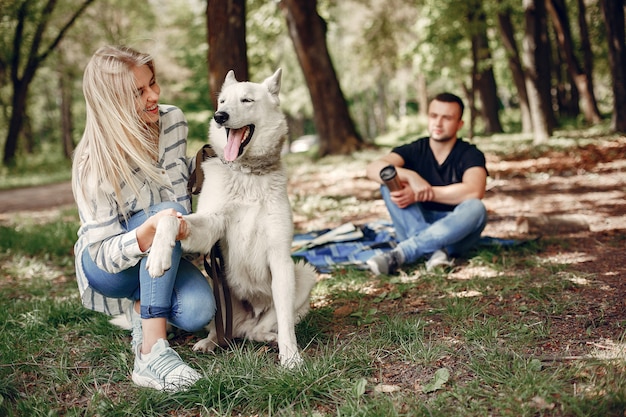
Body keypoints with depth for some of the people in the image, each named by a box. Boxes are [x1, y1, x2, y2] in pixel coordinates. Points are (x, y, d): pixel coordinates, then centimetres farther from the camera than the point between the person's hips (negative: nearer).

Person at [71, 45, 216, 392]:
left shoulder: (173, 121, -10)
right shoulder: (95, 164, -26)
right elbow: (105, 255, -27)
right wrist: (150, 230, -46)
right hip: (107, 268, -4)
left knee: (197, 311, -30)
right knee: (167, 209, -36)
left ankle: (140, 305, 6)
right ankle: (151, 351, -38)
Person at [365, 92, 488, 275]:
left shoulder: (470, 154, -5)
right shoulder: (414, 150, 0)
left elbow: (474, 191, -26)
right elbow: (374, 168, -19)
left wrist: (419, 194, -29)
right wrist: (412, 177, -37)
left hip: (455, 232, -1)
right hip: (416, 229, 2)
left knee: (475, 208, -33)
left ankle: (401, 253, -35)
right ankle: (435, 250, -33)